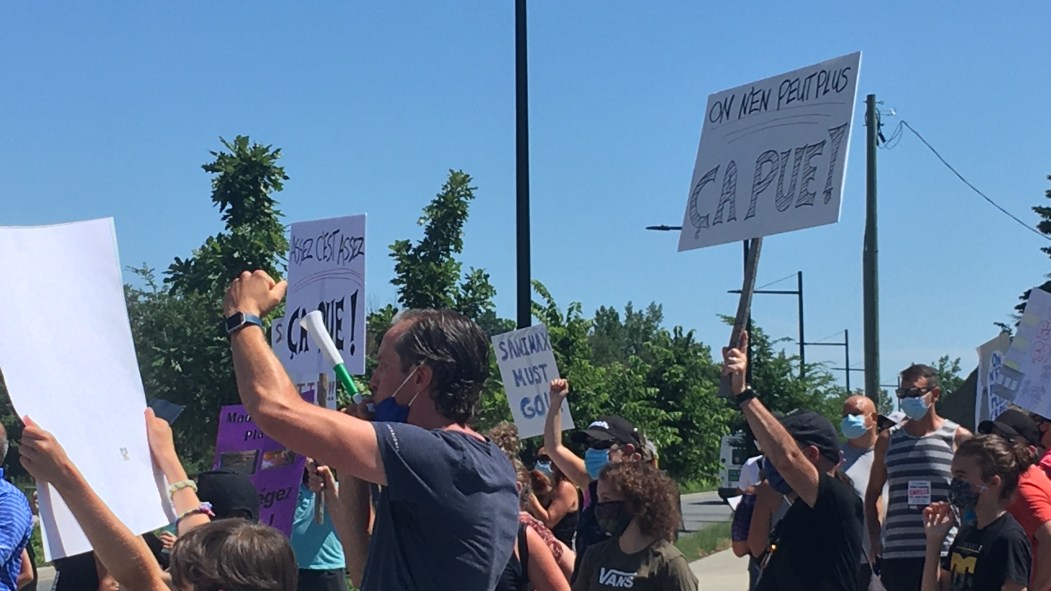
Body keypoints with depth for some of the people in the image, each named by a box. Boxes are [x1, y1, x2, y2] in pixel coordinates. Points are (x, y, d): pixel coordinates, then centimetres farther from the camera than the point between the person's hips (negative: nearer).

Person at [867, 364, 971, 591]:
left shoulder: (958, 438, 2)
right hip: (896, 553, 3)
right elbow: (873, 493, 18)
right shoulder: (888, 440, 10)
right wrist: (874, 538, 8)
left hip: (945, 553, -3)